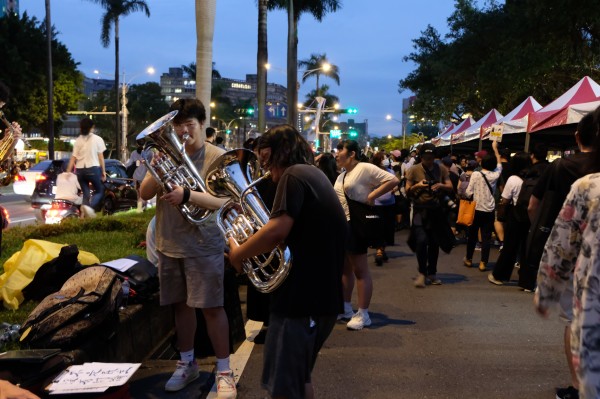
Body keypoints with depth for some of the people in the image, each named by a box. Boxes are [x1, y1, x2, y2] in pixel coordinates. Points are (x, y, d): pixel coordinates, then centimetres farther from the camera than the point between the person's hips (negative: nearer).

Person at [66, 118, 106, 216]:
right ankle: (90, 207, -17)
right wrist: (103, 171, 3)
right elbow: (101, 157, -1)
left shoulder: (78, 141, 9)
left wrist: (68, 172, 7)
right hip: (93, 168, -4)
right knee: (99, 191, 10)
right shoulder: (97, 139, 1)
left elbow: (73, 158, 5)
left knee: (85, 194, 13)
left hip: (80, 170, 4)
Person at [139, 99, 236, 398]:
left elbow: (224, 201, -16)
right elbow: (144, 194, 2)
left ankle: (223, 370, 10)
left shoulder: (218, 157, -8)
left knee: (211, 306, -3)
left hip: (204, 246, -5)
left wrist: (187, 195, -29)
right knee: (180, 304, 14)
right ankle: (187, 364, 30)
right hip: (169, 244, 5)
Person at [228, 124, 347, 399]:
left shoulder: (293, 175, -12)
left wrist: (237, 253, -11)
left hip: (302, 296, -10)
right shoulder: (314, 175, 17)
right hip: (321, 293, 10)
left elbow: (278, 230, -25)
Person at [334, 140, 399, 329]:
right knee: (345, 267, 15)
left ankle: (363, 315, 3)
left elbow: (393, 180, -20)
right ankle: (346, 308, 27)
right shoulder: (341, 176, 16)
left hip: (356, 225, -9)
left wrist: (371, 196, -22)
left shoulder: (364, 168, -13)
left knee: (360, 269, -3)